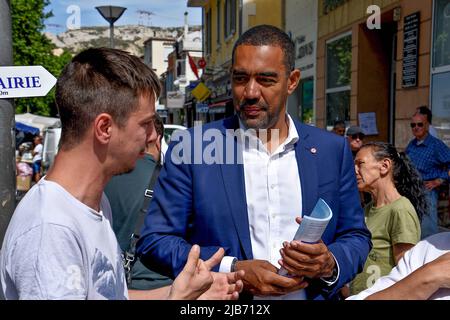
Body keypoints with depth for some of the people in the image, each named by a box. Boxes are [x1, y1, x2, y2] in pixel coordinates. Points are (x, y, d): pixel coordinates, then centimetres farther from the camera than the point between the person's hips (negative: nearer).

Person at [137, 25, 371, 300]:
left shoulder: (332, 150, 2)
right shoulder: (190, 146, -5)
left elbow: (357, 236, 9)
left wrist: (331, 264, -11)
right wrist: (233, 271, -15)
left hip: (311, 293, 2)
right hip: (224, 295, -2)